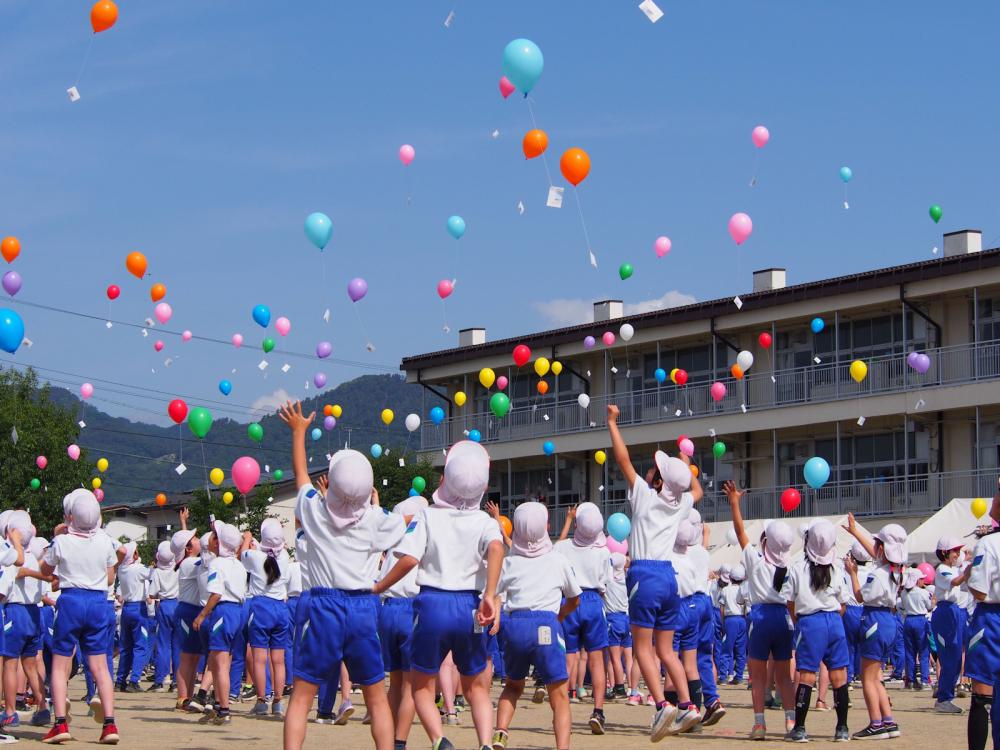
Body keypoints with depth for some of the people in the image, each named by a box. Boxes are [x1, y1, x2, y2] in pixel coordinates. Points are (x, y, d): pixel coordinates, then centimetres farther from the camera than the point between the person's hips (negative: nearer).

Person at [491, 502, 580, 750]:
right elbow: (574, 599, 26)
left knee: (513, 685, 25)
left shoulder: (509, 562, 15)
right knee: (559, 697, 0)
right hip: (546, 623, -2)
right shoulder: (558, 560, 15)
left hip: (514, 624, 2)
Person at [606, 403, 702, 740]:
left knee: (643, 647, -4)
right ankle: (686, 705, -1)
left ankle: (662, 704, -19)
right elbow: (697, 489, 34)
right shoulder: (681, 503, 10)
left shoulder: (645, 495, -4)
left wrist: (612, 422, 10)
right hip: (668, 576, 6)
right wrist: (686, 466, 46)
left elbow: (623, 458, 1)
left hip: (645, 574, -6)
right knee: (666, 649, 11)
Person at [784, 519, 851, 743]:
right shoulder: (836, 571, 3)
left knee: (806, 675, -2)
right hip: (834, 623, 2)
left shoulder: (798, 569, -4)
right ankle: (842, 728, 9)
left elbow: (790, 603, 2)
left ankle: (799, 728, -4)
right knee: (838, 675, 6)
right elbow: (842, 605, 9)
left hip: (809, 622, -2)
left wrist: (797, 623, 17)